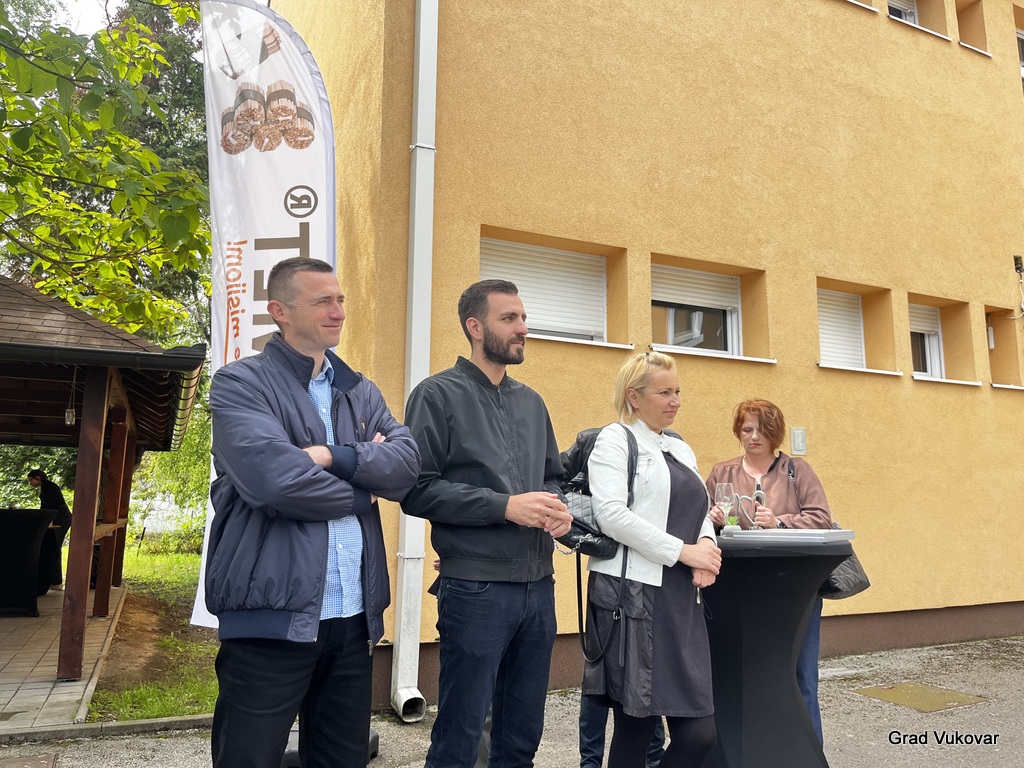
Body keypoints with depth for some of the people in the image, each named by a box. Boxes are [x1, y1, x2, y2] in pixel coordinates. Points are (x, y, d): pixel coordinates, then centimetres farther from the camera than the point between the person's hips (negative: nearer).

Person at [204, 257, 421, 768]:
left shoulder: (362, 392, 14)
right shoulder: (240, 383, -5)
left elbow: (407, 462, -1)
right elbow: (274, 479, -21)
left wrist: (333, 456, -17)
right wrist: (363, 493, -5)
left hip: (353, 616, 6)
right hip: (273, 616, -5)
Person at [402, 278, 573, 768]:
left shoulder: (532, 402, 14)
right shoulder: (439, 394, -6)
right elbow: (417, 489, -14)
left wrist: (559, 508, -2)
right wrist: (506, 507, -18)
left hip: (539, 587, 6)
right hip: (475, 589, -6)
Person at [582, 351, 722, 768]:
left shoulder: (681, 449, 20)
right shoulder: (615, 439, -2)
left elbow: (700, 513, 20)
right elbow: (611, 514, -14)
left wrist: (706, 543, -3)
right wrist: (683, 551, -14)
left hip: (681, 601, 7)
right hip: (633, 595, -6)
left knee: (700, 732, 2)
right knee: (635, 729, 2)